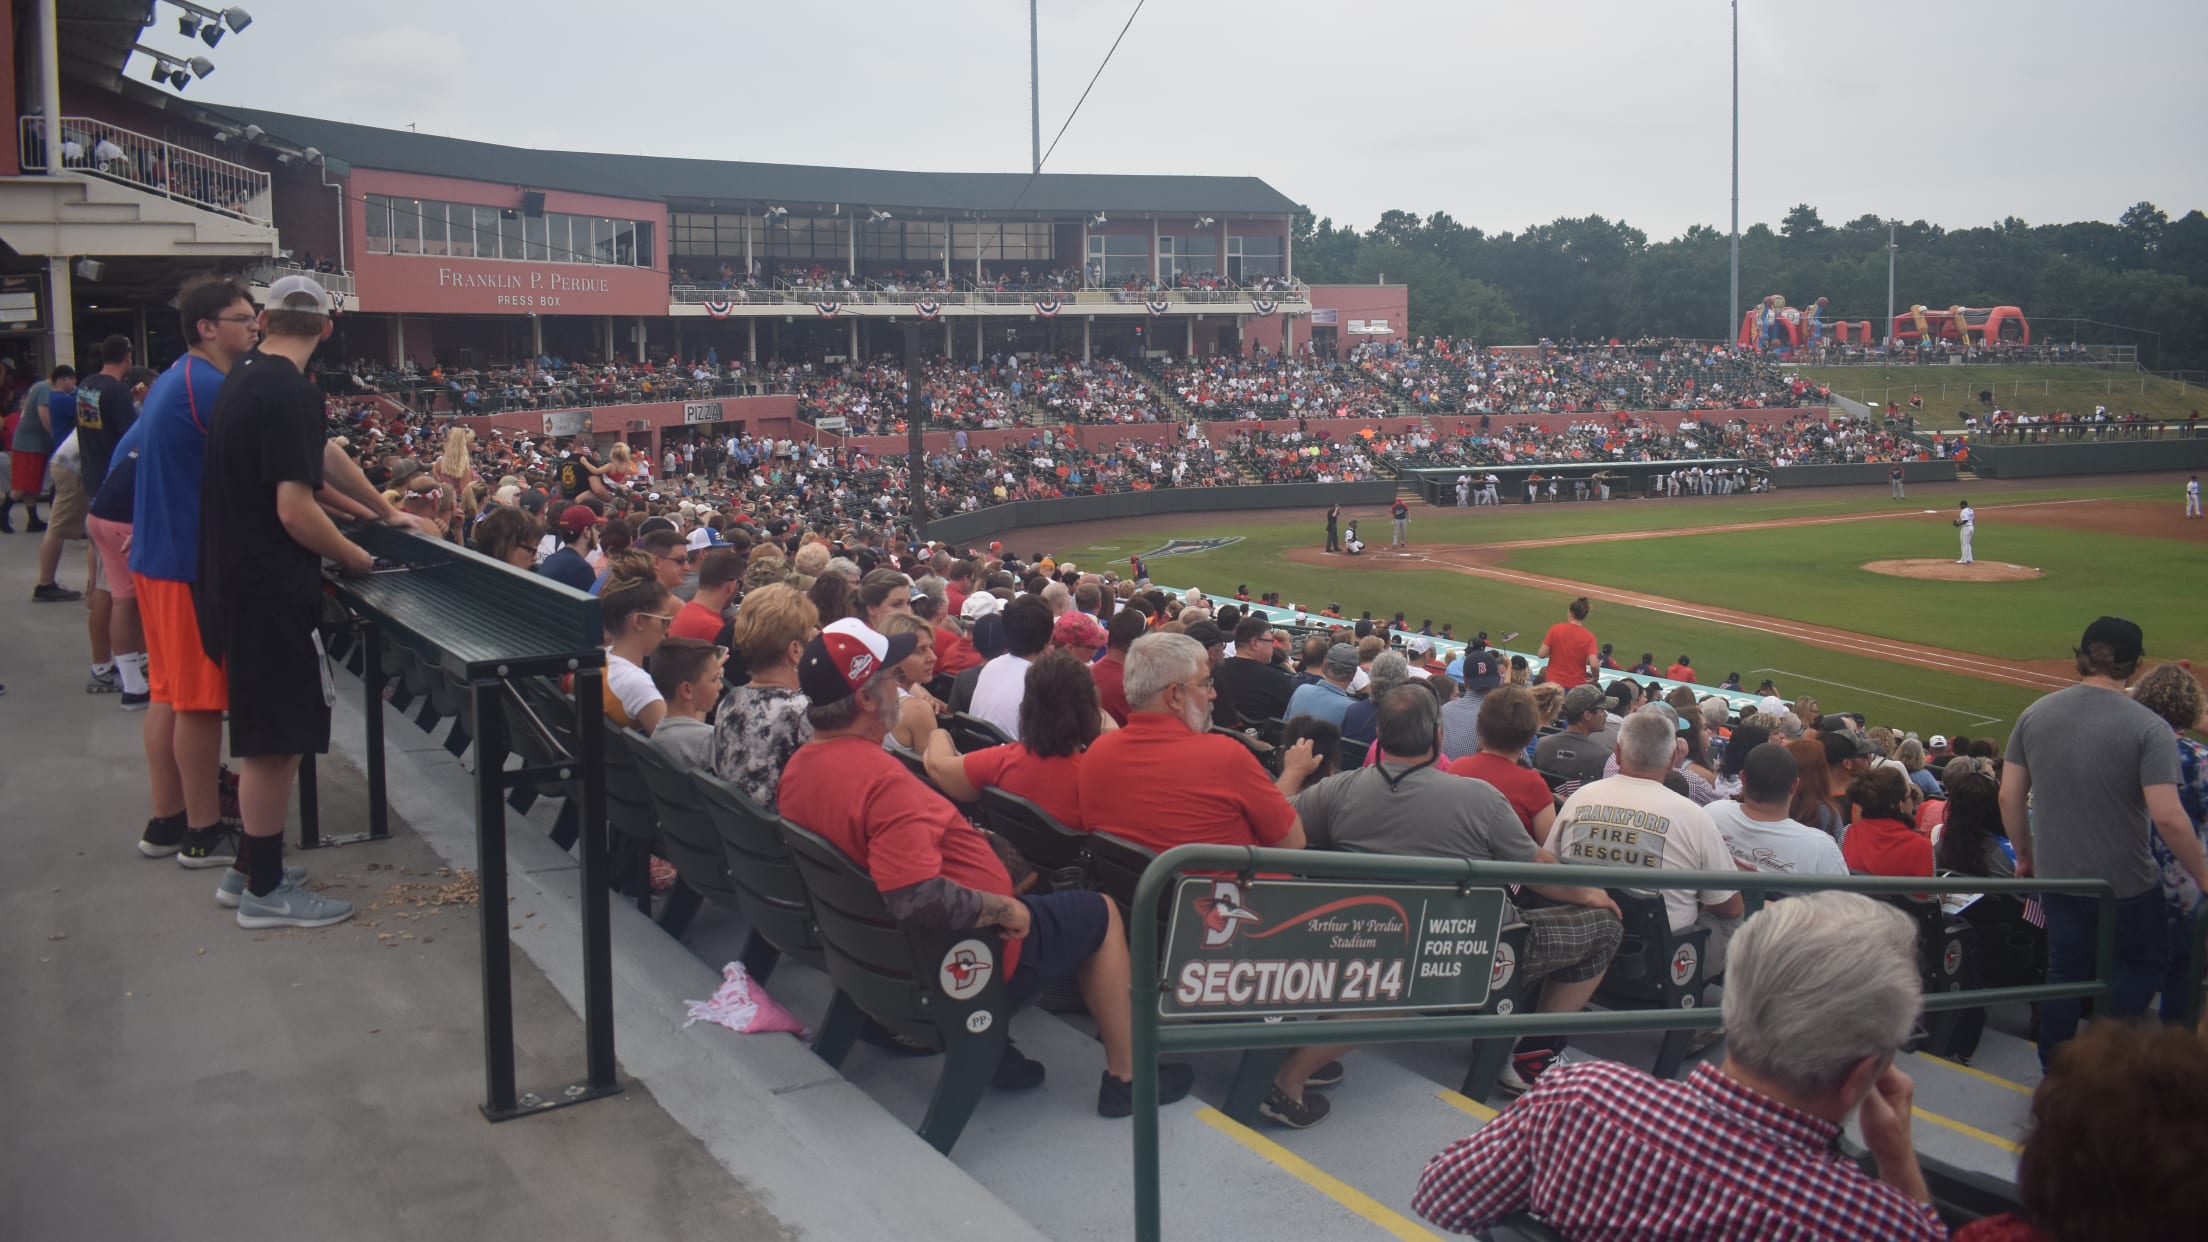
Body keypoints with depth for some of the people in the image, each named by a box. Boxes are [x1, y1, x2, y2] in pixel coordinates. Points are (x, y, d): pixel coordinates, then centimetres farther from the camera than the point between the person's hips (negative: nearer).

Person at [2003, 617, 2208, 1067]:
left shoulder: (2035, 714, -2)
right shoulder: (2148, 727, -16)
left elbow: (2009, 797, 1)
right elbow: (2167, 817, -22)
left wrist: (2024, 854, 15)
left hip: (2056, 876, 4)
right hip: (2126, 880, -4)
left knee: (2064, 971, 17)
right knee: (2146, 962, 19)